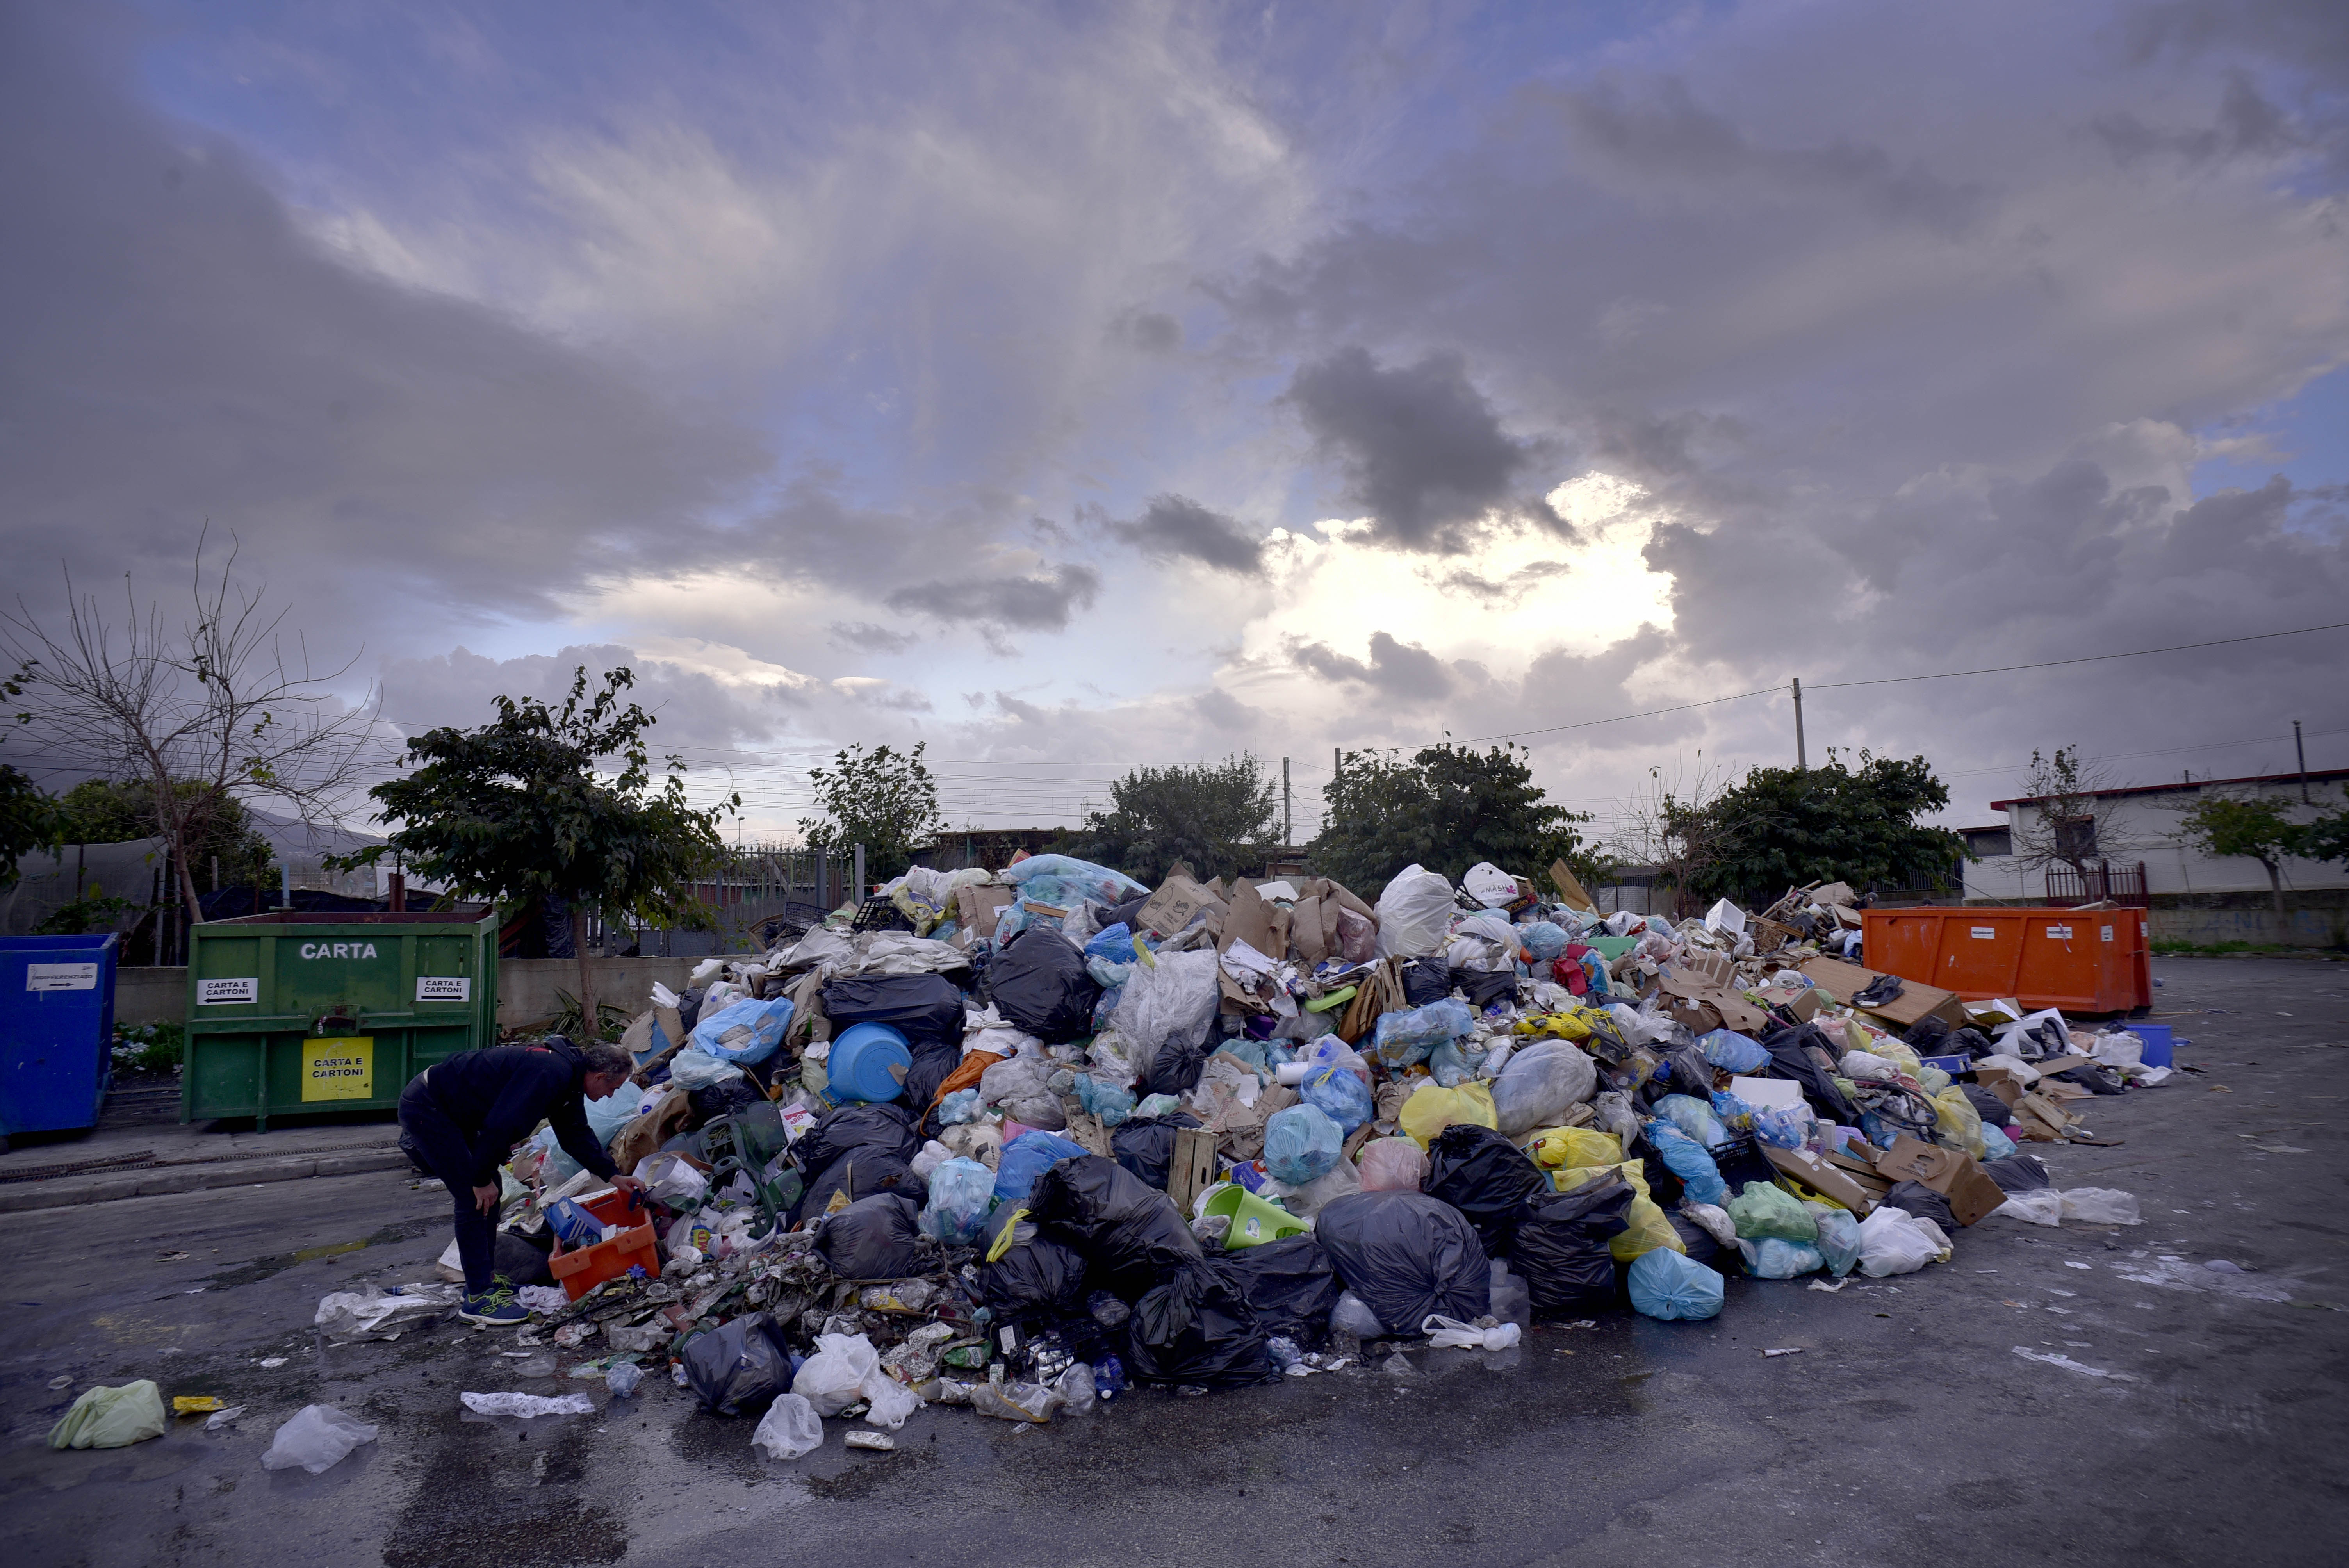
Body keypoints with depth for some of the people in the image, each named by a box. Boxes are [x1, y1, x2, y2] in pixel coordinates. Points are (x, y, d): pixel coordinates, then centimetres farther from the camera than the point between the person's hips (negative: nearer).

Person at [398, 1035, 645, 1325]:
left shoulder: (567, 1078, 6)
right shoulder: (551, 1073, -27)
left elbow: (577, 1135, 17)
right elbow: (501, 1126, -30)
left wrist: (613, 1175, 13)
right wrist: (482, 1179, -18)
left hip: (450, 1111, 11)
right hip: (425, 1108, -11)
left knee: (490, 1191, 12)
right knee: (475, 1198, -11)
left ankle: (484, 1279, 23)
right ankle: (478, 1298, -4)